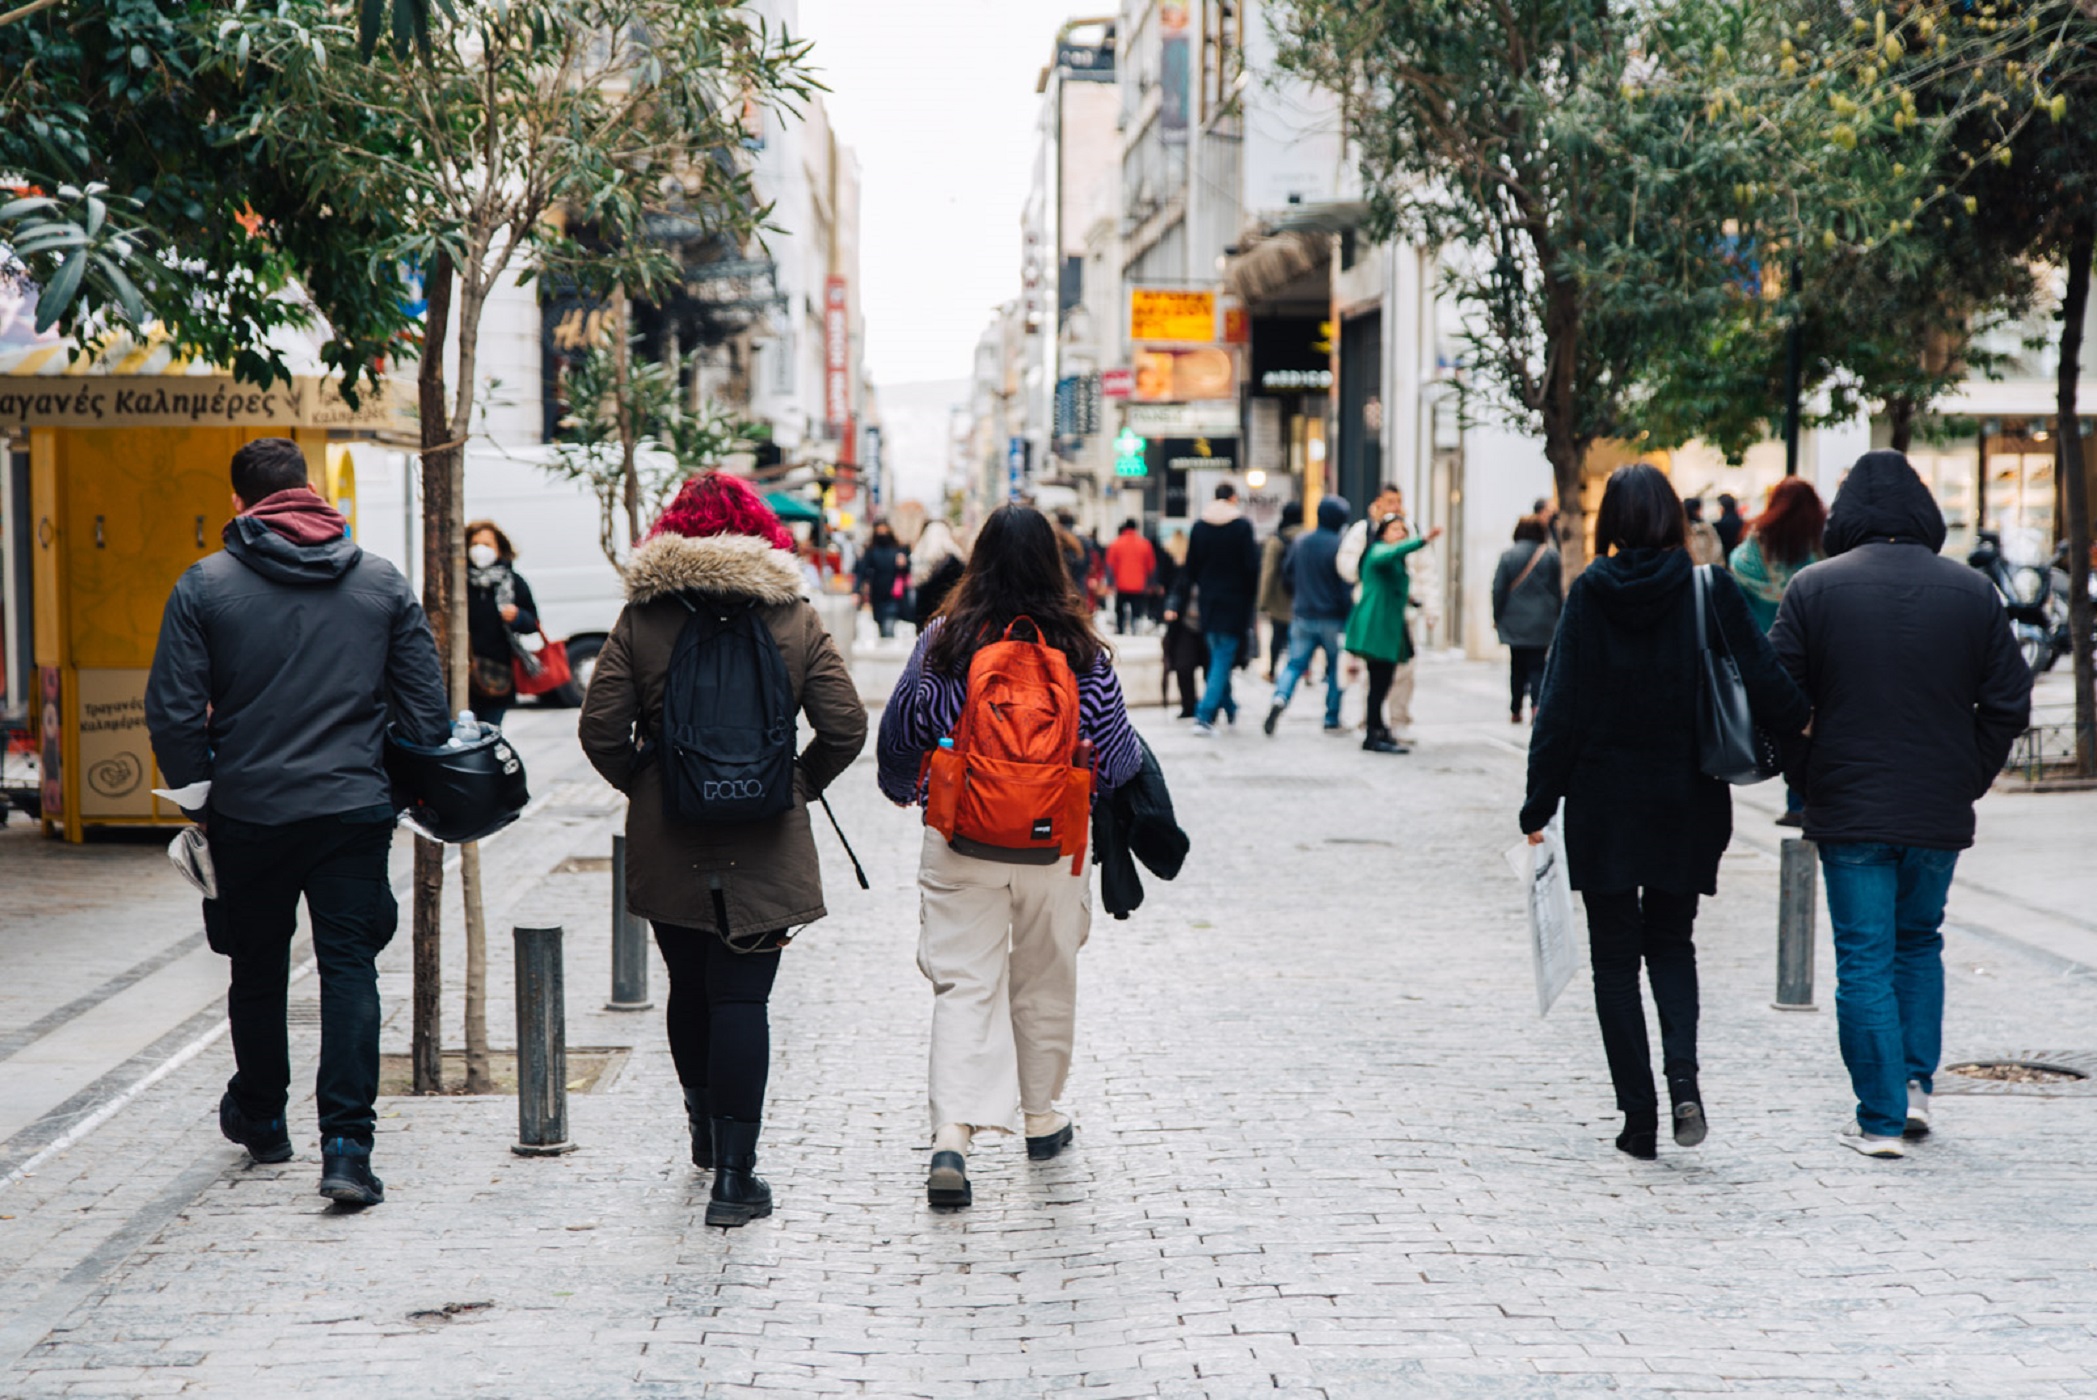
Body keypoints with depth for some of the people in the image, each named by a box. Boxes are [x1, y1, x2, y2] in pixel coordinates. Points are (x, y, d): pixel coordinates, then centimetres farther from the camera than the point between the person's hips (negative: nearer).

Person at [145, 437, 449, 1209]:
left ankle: (259, 1118, 37)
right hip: (356, 809, 0)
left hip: (248, 814, 0)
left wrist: (195, 797, 8)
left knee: (258, 971, 17)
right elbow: (425, 704, 3)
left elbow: (173, 708, -5)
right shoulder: (383, 582, 3)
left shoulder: (205, 586, -3)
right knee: (349, 970, 0)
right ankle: (347, 1146, -11)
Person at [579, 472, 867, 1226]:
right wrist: (798, 785, 9)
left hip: (667, 845, 1)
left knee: (690, 988, 19)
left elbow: (600, 727, -8)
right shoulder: (794, 617, -2)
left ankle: (705, 1130, 38)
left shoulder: (642, 618, -3)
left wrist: (641, 783, 9)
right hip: (764, 845, -1)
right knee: (741, 999, -1)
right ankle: (734, 1173, -5)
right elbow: (846, 726, -6)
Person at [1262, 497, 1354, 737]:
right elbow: (1347, 585, -14)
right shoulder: (1340, 546, -12)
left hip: (1303, 617, 4)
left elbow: (1287, 571, 14)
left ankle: (1280, 698, -20)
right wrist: (1350, 616, -7)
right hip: (1333, 618, -4)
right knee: (1336, 668, 9)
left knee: (1295, 663, 8)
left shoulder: (1300, 543, 5)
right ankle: (1332, 720, 11)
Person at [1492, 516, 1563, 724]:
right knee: (1538, 665, 1)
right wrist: (1558, 617, 12)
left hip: (1515, 621, 1)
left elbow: (1498, 589, -2)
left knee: (1517, 667, 11)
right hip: (1541, 623, -1)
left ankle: (1515, 710, 13)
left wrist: (1497, 617, 7)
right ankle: (1536, 703, -21)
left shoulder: (1508, 555, -2)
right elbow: (1559, 589, 3)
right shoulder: (1550, 555, -1)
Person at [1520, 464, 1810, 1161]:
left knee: (1616, 957, 8)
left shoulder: (1590, 594, -6)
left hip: (1604, 804, -1)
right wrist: (1804, 725, 15)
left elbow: (1561, 709, -7)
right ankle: (1682, 1070, -6)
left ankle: (1638, 1115, 5)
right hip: (1685, 801, 1)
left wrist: (1539, 807, -2)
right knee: (1671, 940, 18)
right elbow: (1763, 679, -7)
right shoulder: (1709, 590, -5)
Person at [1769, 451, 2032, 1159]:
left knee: (1864, 962, 3)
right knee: (1919, 943, 22)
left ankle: (1881, 1120, 2)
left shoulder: (1813, 588, -5)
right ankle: (1915, 1083, 15)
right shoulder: (1974, 592, 1)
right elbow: (2009, 703, 3)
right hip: (1940, 812, 2)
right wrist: (1968, 781, 13)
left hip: (1849, 810, -2)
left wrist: (1809, 780, 8)